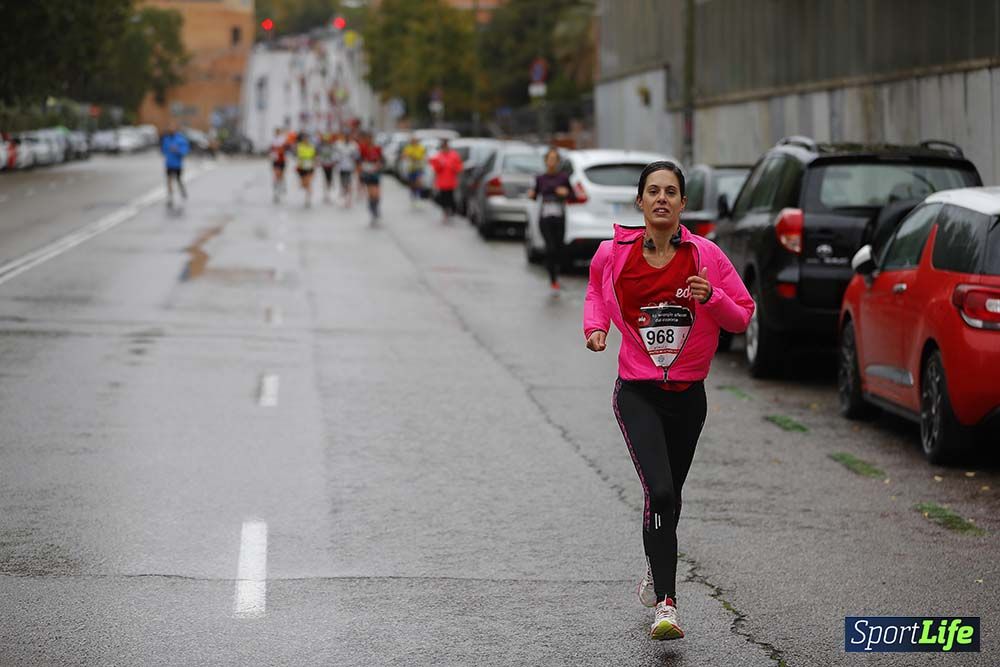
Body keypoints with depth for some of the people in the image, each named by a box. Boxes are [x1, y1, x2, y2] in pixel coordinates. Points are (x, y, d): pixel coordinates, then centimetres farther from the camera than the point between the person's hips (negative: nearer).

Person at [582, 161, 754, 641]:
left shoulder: (705, 256, -6)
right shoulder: (613, 254, -5)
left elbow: (743, 316, 0)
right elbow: (597, 290, 18)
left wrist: (711, 297, -20)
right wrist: (595, 325, -2)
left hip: (688, 394, 2)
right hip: (637, 393, -2)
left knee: (668, 495, 18)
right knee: (659, 491, -20)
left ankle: (656, 568, 47)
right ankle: (666, 604, -20)